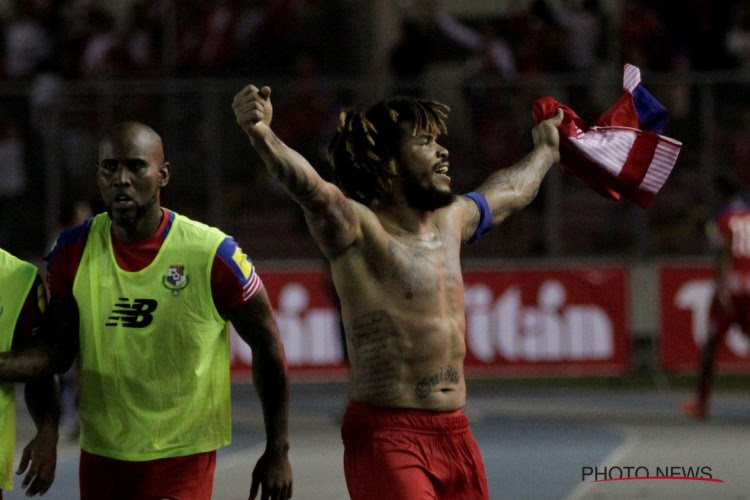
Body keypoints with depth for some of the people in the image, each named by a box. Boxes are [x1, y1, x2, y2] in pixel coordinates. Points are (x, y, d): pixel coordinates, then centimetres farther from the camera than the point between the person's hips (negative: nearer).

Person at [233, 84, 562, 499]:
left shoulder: (450, 220, 13)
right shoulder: (359, 229, -10)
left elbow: (509, 191, 34)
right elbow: (309, 187, -30)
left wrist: (546, 150, 53)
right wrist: (262, 136, -50)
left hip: (455, 435, 8)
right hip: (386, 437, -8)